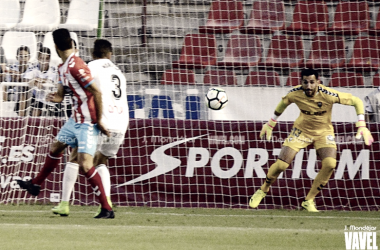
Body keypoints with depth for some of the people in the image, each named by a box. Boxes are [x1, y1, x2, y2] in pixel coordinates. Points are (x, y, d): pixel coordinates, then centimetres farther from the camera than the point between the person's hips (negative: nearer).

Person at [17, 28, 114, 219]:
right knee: (55, 148, 25)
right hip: (75, 119, 10)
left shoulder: (75, 66, -22)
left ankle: (107, 209, -12)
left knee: (85, 164, -16)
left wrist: (99, 120, -17)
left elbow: (97, 92, -23)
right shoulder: (62, 68, 8)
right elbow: (62, 93, 17)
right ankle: (36, 184, 45)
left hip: (88, 122, -10)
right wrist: (57, 97, -7)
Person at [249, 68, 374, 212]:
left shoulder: (327, 95, -28)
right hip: (301, 130, 1)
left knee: (330, 164, -25)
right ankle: (263, 191, 21)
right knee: (281, 165, -10)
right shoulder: (295, 93, -20)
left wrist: (362, 126, -26)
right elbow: (283, 103, 6)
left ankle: (309, 201, -8)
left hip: (323, 132, -1)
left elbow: (356, 101, -19)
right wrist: (271, 123, 12)